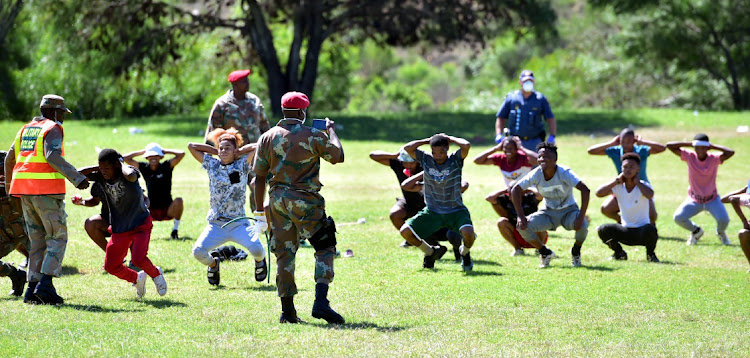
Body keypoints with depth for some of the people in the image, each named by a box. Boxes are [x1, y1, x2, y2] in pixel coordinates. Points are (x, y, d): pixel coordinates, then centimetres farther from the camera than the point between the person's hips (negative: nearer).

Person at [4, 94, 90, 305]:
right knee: (58, 238, -2)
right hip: (46, 189, -7)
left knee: (38, 240, 12)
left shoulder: (26, 129, 18)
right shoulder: (53, 129, -5)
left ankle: (32, 289, 5)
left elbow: (10, 158, 23)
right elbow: (52, 156, -21)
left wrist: (9, 183, 40)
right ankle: (45, 285, -15)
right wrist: (77, 178, -24)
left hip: (24, 189, 7)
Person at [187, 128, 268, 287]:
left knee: (257, 249, -25)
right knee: (198, 252, -21)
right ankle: (213, 264, 17)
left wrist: (238, 152, 6)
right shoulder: (212, 165, 8)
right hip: (216, 225, 2)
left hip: (239, 223, -2)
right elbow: (191, 146, 10)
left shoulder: (241, 165, 4)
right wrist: (216, 152, 9)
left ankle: (260, 261, 16)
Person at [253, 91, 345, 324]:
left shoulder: (267, 138, 4)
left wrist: (260, 212, 12)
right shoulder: (314, 136, -7)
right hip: (306, 201, -4)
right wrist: (331, 131, 23)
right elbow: (338, 156, 7)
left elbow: (259, 178, 5)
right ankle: (320, 302, -13)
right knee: (325, 247, 4)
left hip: (277, 201, 4)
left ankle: (287, 311, 8)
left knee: (284, 254, 9)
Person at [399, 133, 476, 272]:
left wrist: (450, 138, -14)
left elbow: (466, 145, -31)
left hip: (455, 211, -3)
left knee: (468, 233, -31)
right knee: (405, 231, -14)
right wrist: (428, 140, -12)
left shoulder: (455, 159, -11)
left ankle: (465, 253, 9)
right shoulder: (425, 159, -5)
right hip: (432, 211, 3)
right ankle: (431, 252, 16)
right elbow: (407, 148, -18)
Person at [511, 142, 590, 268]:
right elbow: (515, 190, -11)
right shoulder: (536, 174, -17)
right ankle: (545, 253, 7)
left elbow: (585, 190, -34)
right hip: (548, 212, 3)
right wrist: (521, 216, -18)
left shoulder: (564, 172, -25)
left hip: (568, 211, -3)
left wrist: (581, 217, -40)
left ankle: (576, 253, 1)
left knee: (582, 225, -34)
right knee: (523, 226, -20)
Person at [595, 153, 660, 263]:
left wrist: (637, 181, -19)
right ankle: (619, 253, 6)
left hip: (642, 231, -3)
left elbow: (650, 195, -35)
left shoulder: (642, 185, -10)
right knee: (602, 230, -22)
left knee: (649, 229, -39)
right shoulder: (618, 186, -1)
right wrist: (616, 181, -12)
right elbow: (599, 193, -15)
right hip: (626, 231, 3)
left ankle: (650, 254, -4)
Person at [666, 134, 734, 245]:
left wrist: (713, 146, -22)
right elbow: (669, 145, -15)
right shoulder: (690, 156, -10)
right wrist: (689, 144, -17)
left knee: (724, 220, -24)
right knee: (678, 217, -20)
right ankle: (696, 231, 15)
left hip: (712, 199, -2)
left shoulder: (714, 159, -15)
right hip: (694, 200, 2)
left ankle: (721, 232, 18)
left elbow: (730, 152, -33)